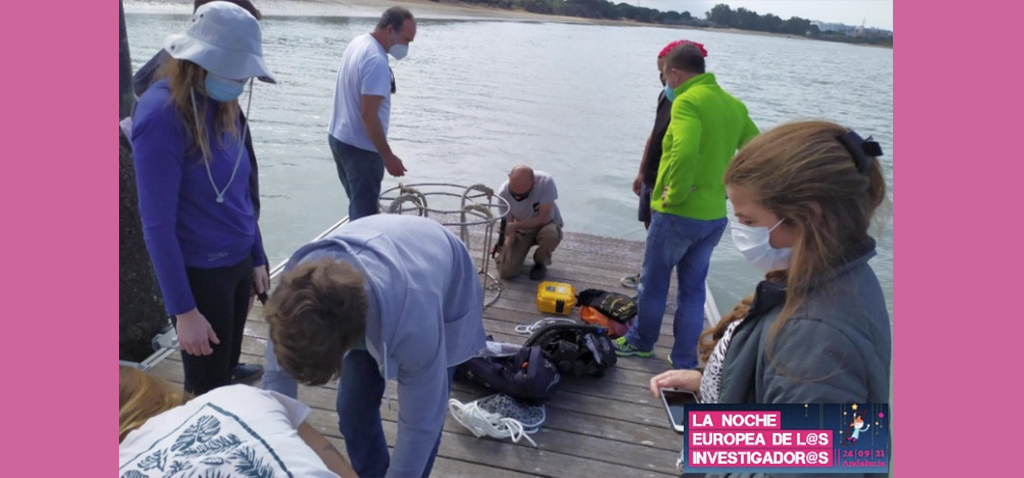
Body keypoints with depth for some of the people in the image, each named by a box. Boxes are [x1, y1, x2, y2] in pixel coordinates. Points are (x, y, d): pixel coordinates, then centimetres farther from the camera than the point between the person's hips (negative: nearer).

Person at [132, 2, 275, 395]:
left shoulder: (223, 106, 2)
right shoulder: (162, 114, -20)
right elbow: (157, 224, -19)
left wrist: (257, 259, 14)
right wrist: (183, 309, -16)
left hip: (237, 264, 7)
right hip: (199, 274, -7)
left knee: (227, 374, 21)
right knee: (209, 391, 10)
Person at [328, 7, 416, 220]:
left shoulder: (358, 43, 7)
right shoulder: (376, 61, -23)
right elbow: (368, 115, -26)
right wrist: (388, 157, -20)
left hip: (339, 137, 10)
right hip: (360, 147, -10)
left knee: (358, 205, 19)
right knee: (365, 212, -1)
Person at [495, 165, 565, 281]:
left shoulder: (545, 181, -32)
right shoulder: (503, 193, -25)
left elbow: (542, 219, -28)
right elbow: (509, 225, -16)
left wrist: (516, 225, -37)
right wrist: (506, 245, -35)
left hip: (545, 224, -1)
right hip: (521, 232, 1)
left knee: (550, 235, -38)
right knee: (507, 272, -15)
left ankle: (540, 263, -4)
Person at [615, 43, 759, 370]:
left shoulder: (687, 101, -17)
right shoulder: (734, 104, 8)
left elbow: (685, 153, -34)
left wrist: (674, 194, -20)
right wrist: (724, 186, 11)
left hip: (678, 214, -7)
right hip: (715, 217, 7)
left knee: (653, 283, 14)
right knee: (693, 289, 17)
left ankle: (641, 342, 33)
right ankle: (685, 363, 24)